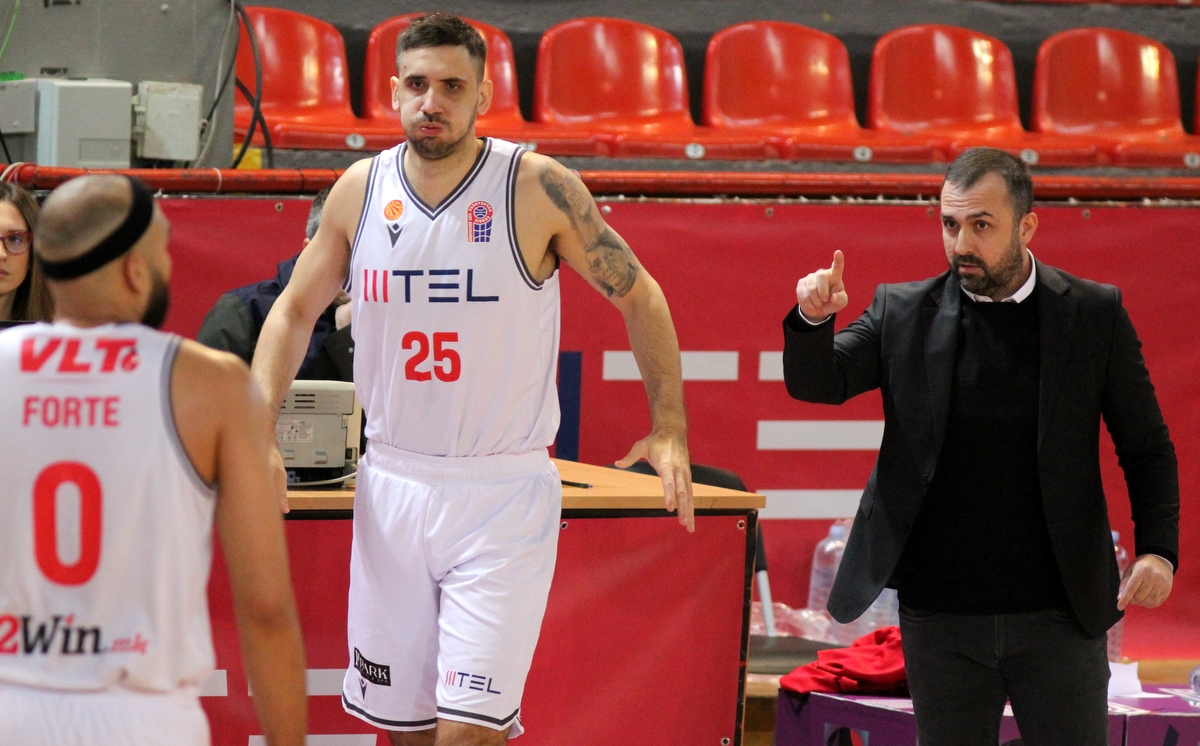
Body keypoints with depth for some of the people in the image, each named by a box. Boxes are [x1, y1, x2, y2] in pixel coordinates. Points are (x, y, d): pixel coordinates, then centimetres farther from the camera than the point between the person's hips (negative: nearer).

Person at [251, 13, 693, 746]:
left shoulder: (538, 188, -8)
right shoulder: (361, 190, 2)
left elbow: (639, 295, 1)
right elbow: (295, 311, 14)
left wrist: (669, 428, -7)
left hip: (503, 494, -4)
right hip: (393, 486, 4)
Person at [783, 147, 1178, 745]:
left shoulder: (1094, 315, 0)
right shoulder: (903, 313, 4)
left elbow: (1147, 448, 2)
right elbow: (816, 383, -3)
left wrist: (1157, 549, -13)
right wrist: (813, 319, -25)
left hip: (1058, 616, -1)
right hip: (940, 617, 1)